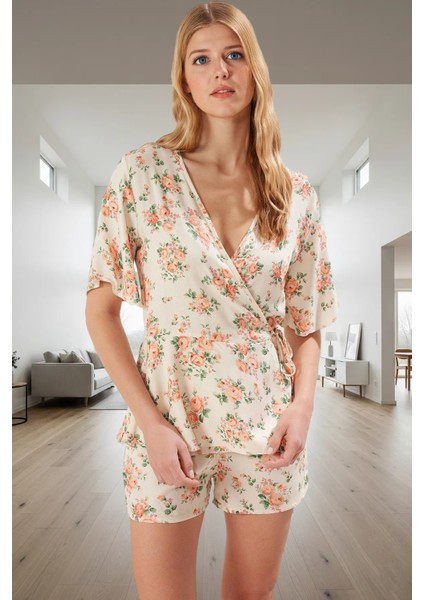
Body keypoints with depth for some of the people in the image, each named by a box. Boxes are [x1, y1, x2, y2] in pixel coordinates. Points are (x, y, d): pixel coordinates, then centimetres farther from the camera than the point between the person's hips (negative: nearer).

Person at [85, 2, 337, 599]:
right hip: (170, 423, -2)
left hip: (270, 428, 3)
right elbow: (101, 309, -6)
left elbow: (306, 319, 7)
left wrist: (303, 402, -7)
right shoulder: (141, 173, -7)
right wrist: (149, 422, -12)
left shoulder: (296, 194, 1)